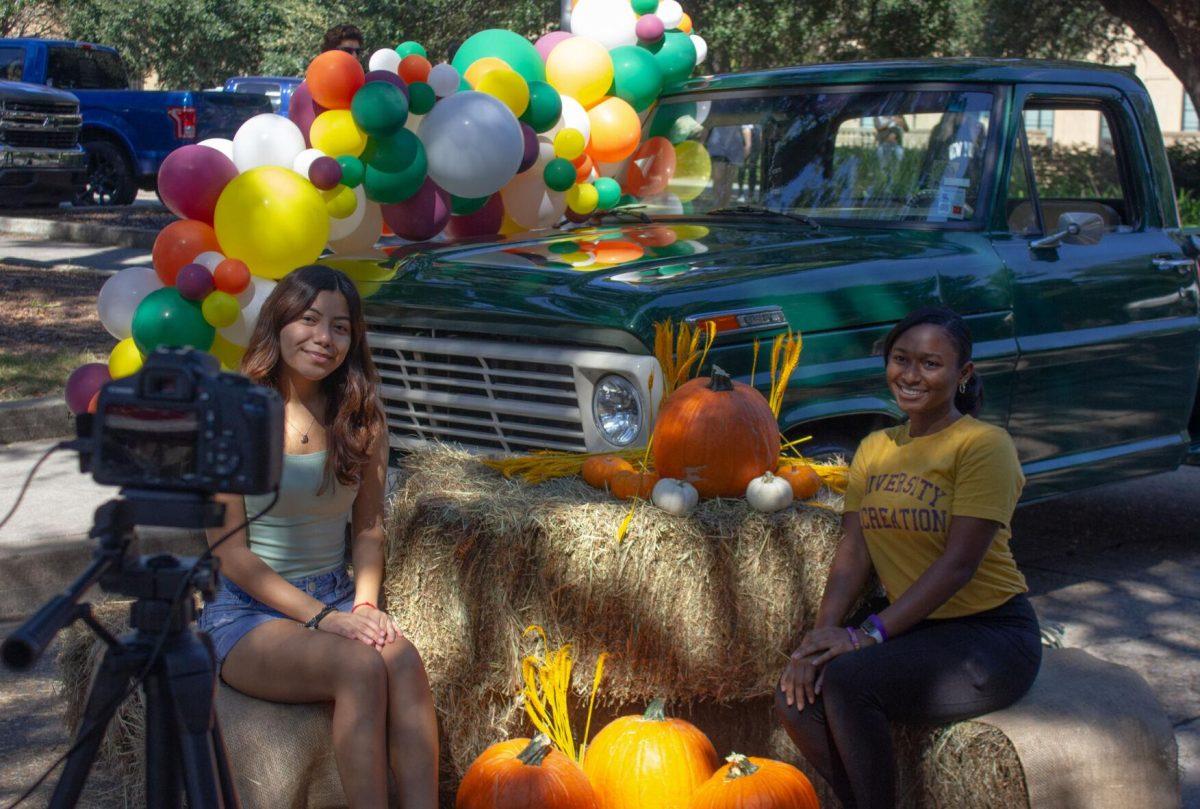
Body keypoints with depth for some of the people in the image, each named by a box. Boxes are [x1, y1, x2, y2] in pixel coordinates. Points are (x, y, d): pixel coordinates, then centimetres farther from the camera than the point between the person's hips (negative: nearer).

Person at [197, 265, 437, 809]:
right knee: (361, 667, -32)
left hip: (335, 598, 4)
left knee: (404, 660, -30)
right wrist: (321, 617, -16)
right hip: (244, 612, -4)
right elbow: (231, 553, -9)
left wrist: (365, 606, -6)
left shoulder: (361, 417, 5)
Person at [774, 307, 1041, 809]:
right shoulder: (873, 449, 11)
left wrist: (869, 635, -25)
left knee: (847, 680, -28)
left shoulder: (983, 444, -10)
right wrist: (825, 631, -15)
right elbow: (854, 550, 3)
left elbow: (959, 562, -19)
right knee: (796, 696, -17)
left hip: (992, 634, -6)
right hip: (914, 632, 6)